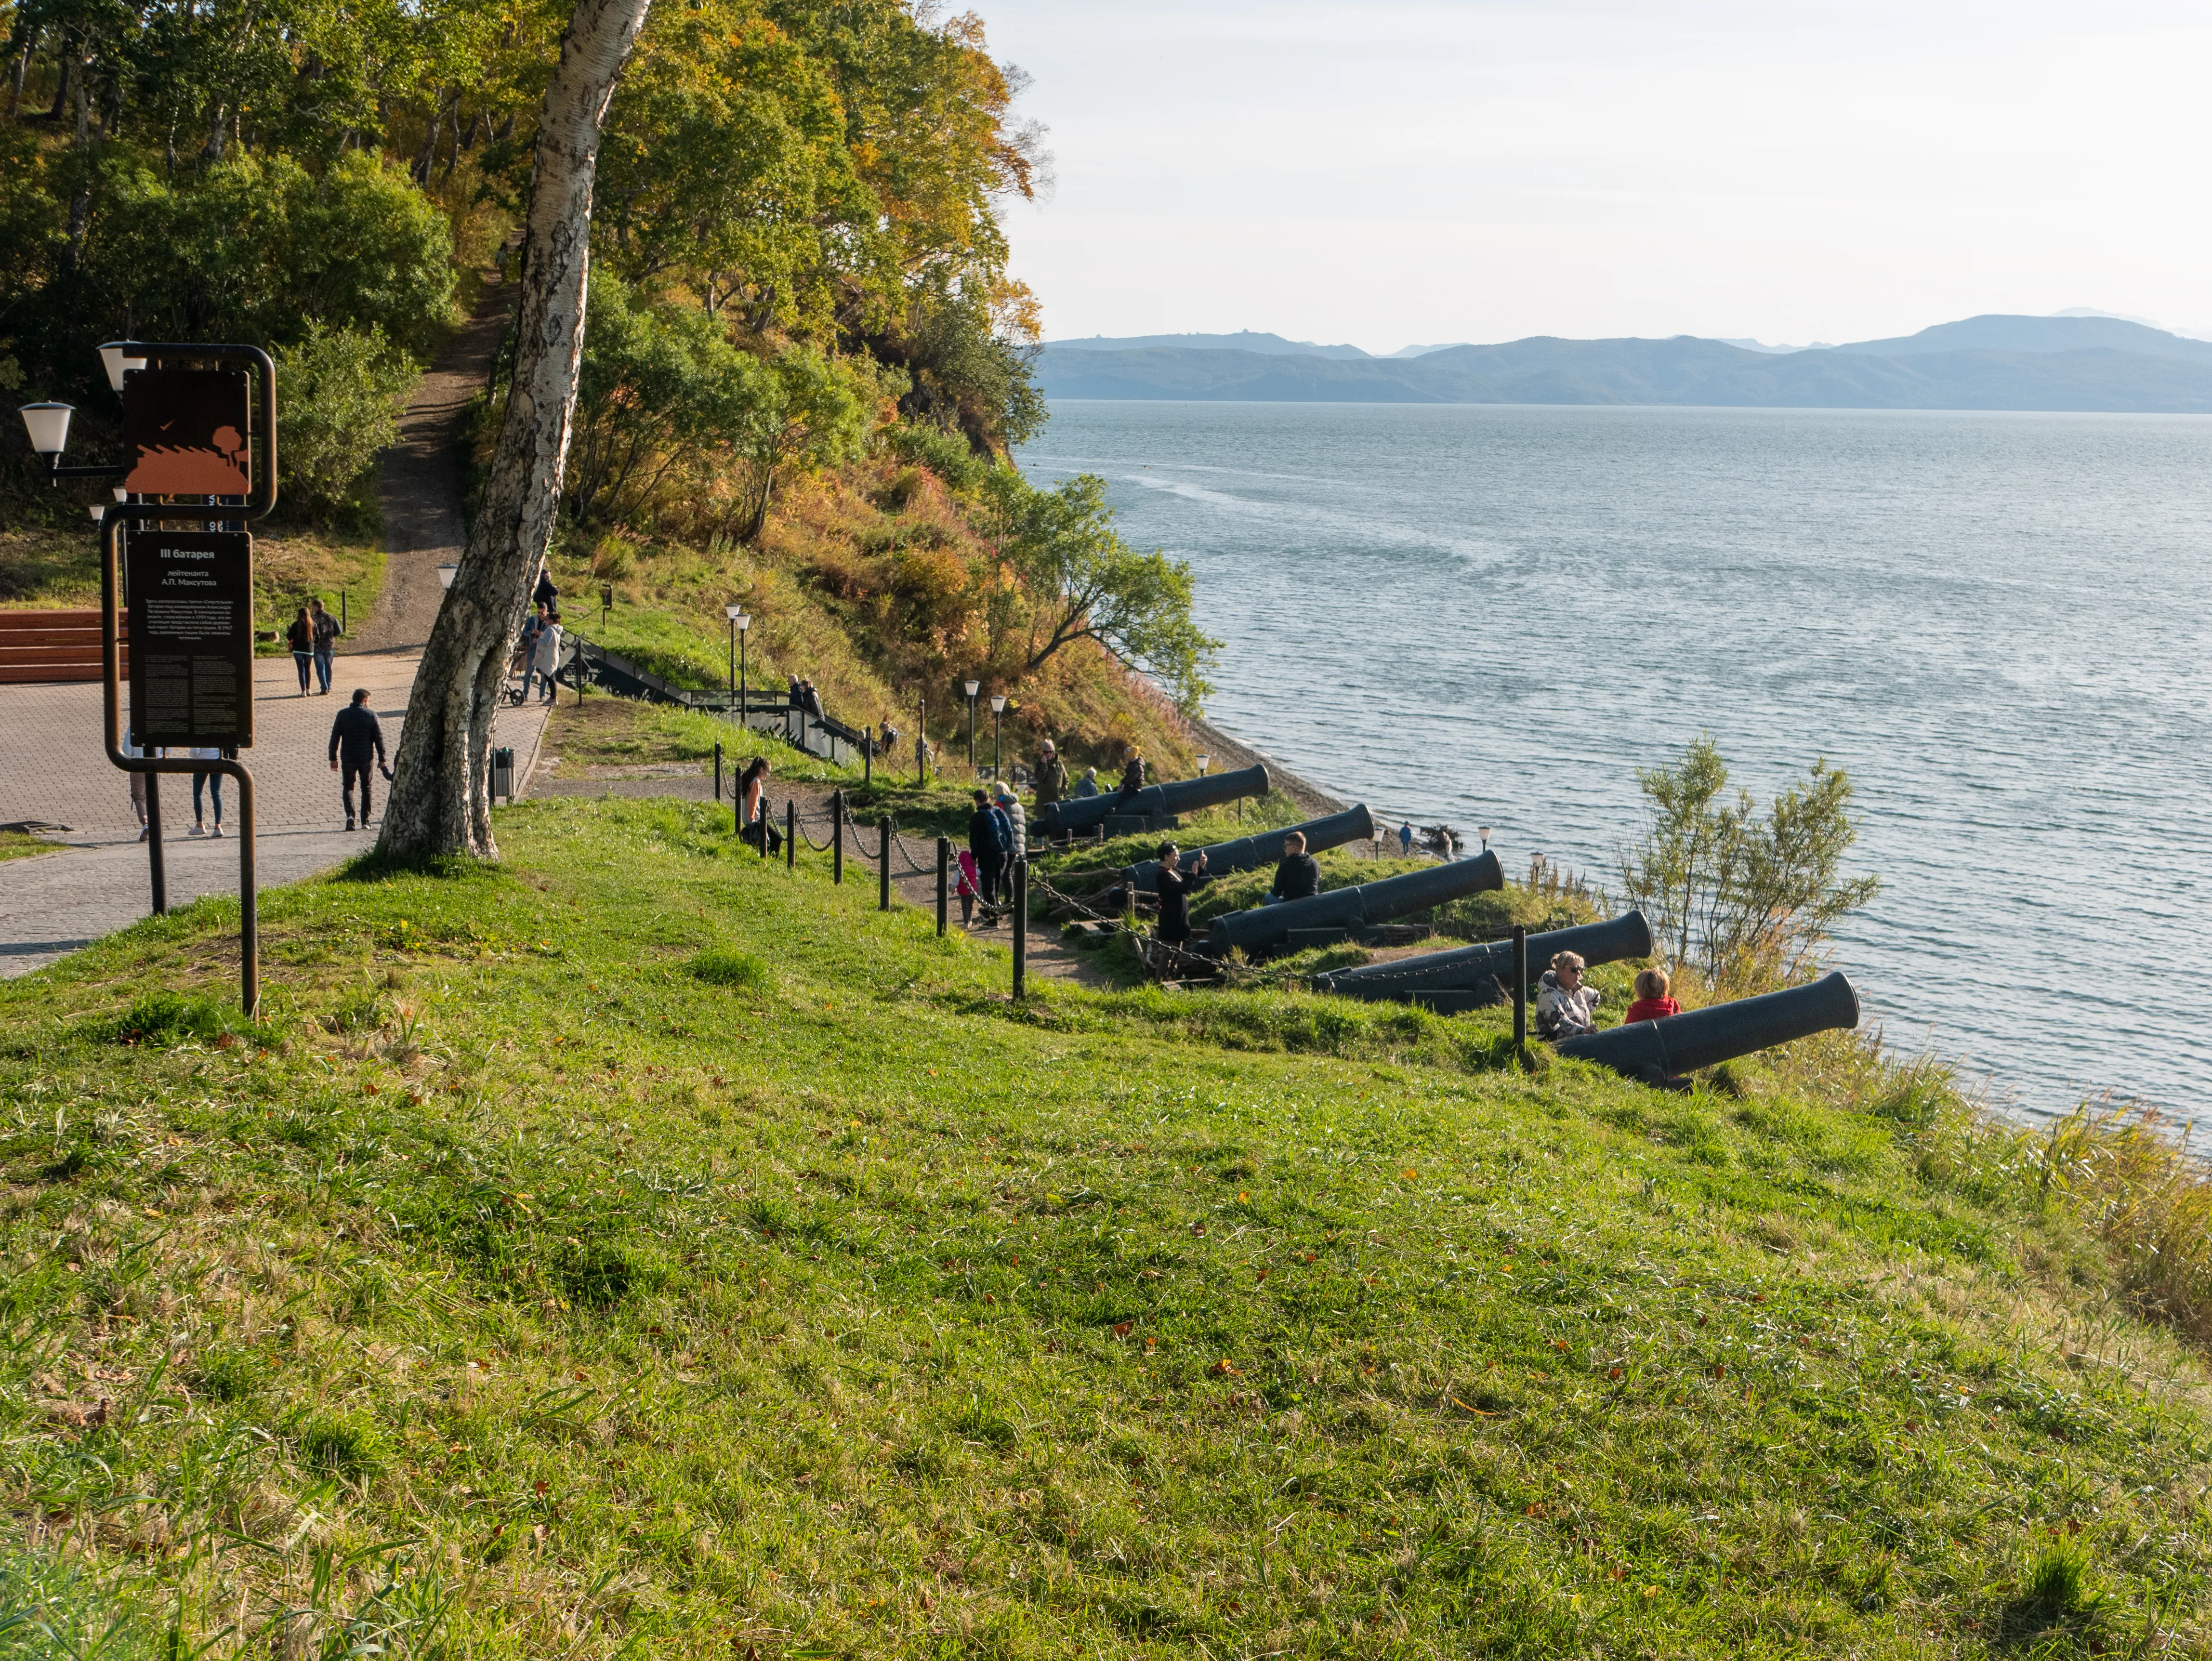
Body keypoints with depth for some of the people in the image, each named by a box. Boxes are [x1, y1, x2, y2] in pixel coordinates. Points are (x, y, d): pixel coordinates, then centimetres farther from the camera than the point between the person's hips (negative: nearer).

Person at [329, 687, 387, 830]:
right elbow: (379, 738, -2)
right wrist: (382, 759, 4)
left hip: (348, 758, 0)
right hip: (366, 758, 0)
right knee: (366, 788, 12)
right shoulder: (371, 715, -4)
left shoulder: (342, 714, -1)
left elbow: (335, 737, 0)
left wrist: (333, 758, 5)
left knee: (348, 787, 11)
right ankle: (365, 821, 11)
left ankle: (350, 815, -13)